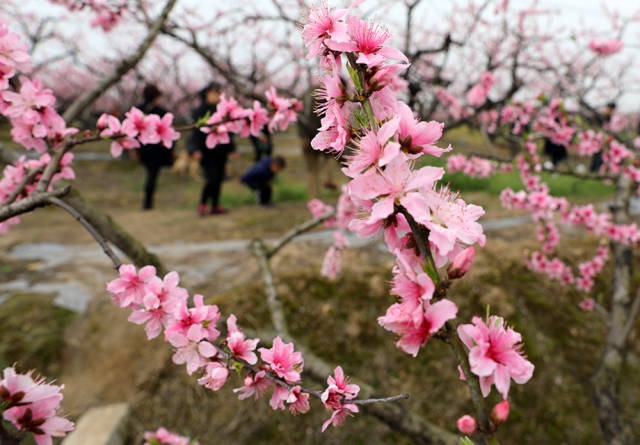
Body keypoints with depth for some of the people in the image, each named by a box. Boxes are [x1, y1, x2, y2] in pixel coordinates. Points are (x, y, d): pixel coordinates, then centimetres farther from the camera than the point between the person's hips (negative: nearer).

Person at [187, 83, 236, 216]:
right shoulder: (200, 110, -5)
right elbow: (196, 130, -10)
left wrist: (231, 147, 15)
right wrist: (196, 149, -18)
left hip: (220, 150, 6)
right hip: (206, 150, -6)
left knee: (219, 178, 6)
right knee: (213, 177, -14)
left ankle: (215, 206, 16)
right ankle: (202, 205, 3)